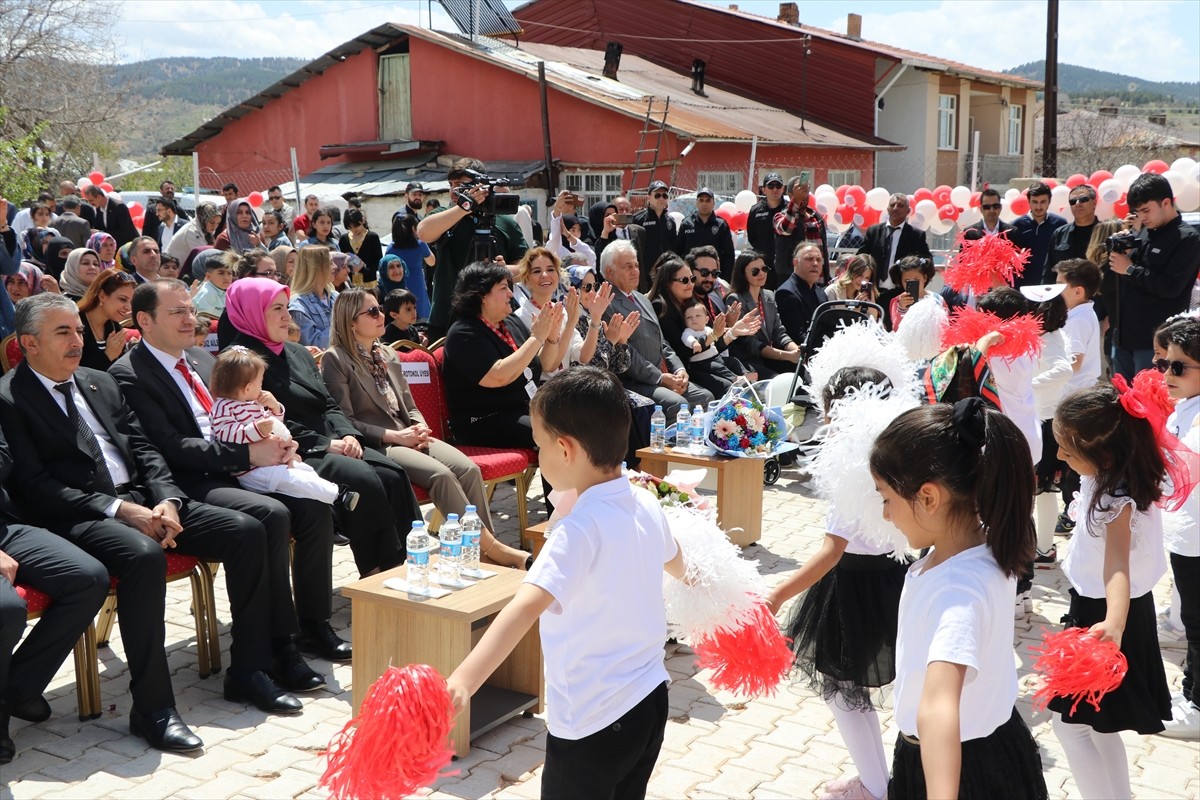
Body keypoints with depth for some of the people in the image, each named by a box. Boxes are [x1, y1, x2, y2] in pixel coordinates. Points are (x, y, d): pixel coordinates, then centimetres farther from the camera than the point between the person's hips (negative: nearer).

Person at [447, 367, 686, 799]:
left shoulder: (581, 529, -26)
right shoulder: (646, 506, -2)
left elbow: (526, 606, -42)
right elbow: (677, 564, 21)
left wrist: (461, 681, -53)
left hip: (592, 721, -7)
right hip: (650, 699, 8)